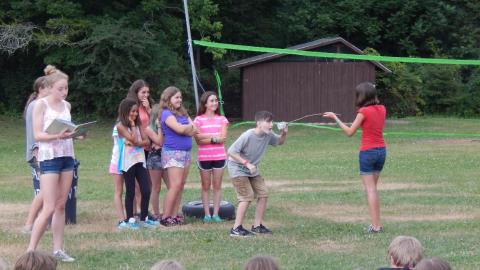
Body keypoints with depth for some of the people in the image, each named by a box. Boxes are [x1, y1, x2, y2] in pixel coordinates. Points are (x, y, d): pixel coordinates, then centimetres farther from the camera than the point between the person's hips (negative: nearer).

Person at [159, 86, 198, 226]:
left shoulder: (183, 113, 16)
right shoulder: (167, 114, -7)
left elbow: (194, 130, 7)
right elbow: (180, 129, -19)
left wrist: (184, 128, -10)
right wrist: (189, 126, 0)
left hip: (186, 152, 8)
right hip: (172, 152, -8)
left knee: (181, 186, 5)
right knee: (175, 185, -13)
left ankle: (174, 215, 8)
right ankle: (166, 217, -10)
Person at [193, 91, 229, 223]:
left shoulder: (221, 119, 7)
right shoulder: (199, 120, 0)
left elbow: (223, 138, -4)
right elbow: (198, 140, -9)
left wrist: (207, 138, -12)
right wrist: (215, 137, -12)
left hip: (219, 156, 2)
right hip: (204, 157, -2)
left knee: (217, 186, 3)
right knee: (206, 186, 4)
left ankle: (216, 213, 7)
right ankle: (207, 214, 7)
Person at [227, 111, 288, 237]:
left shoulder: (268, 135, -8)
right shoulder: (248, 136, -28)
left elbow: (279, 142, 13)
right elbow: (231, 152, -25)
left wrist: (284, 134, -11)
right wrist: (247, 163, -30)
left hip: (252, 170, 7)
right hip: (238, 168, -7)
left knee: (263, 193, 0)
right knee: (247, 196, -15)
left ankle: (257, 226, 9)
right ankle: (236, 229, -11)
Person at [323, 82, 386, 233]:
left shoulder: (364, 111, -14)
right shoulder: (381, 109, 5)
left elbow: (350, 132, -10)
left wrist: (335, 118, -4)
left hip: (368, 152, -6)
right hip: (381, 150, 6)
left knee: (370, 189, -2)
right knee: (373, 188, 16)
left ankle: (376, 226, -6)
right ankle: (376, 224, 13)